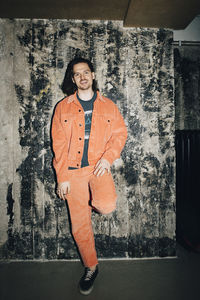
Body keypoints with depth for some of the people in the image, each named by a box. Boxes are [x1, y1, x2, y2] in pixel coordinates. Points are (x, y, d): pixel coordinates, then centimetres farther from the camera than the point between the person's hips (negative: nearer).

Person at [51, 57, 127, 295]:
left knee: (107, 206, -27)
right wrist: (62, 177, -2)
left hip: (99, 167, 0)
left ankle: (95, 202, 13)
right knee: (79, 225, 5)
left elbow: (120, 133, 7)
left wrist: (108, 158, -11)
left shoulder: (108, 106, 8)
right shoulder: (63, 107, 6)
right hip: (73, 170, 1)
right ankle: (91, 267, 30)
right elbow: (59, 144, 3)